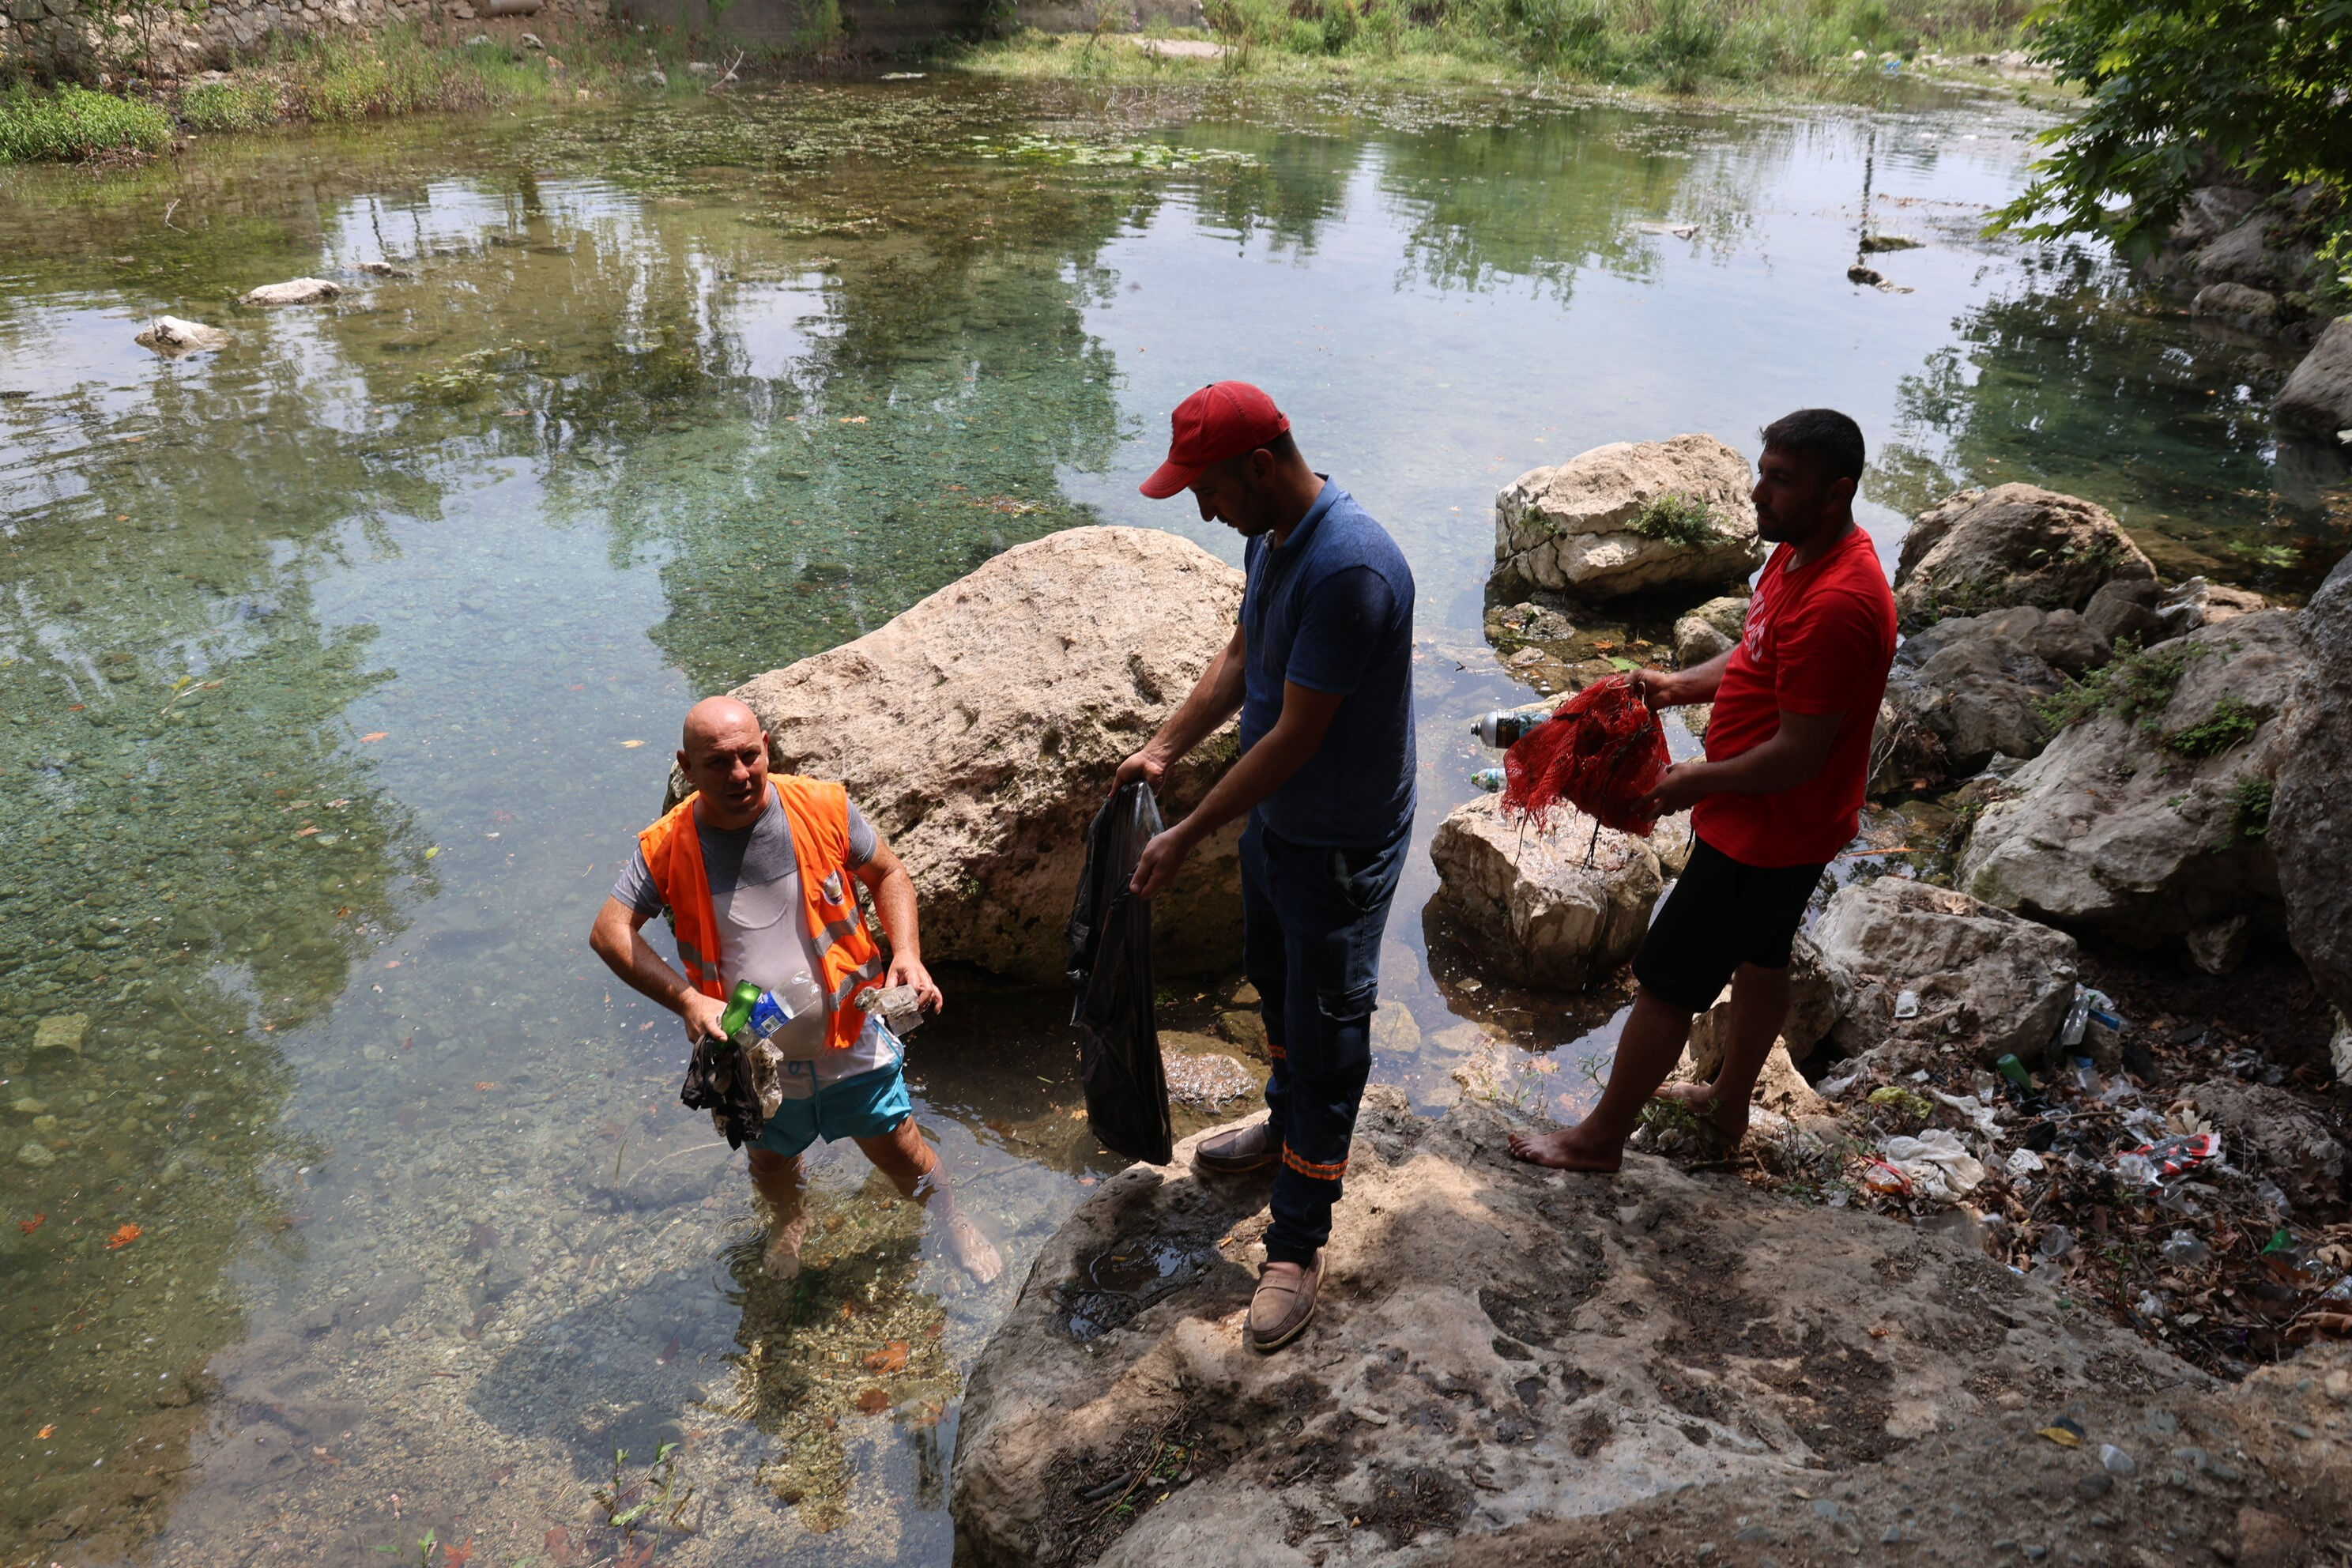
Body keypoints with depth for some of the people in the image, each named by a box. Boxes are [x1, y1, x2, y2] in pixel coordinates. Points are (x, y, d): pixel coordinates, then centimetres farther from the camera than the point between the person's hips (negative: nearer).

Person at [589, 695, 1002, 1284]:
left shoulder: (824, 808, -16)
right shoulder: (667, 847, -16)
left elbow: (889, 875, -2)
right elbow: (610, 931, -18)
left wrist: (907, 953, -18)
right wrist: (688, 1000, -30)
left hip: (849, 1037, -1)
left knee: (901, 1152, 13)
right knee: (771, 1162, 27)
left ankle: (952, 1222, 46)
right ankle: (788, 1221, 63)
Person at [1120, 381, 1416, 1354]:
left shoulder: (1349, 570, -33)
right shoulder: (1269, 535, -1)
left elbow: (1296, 736, -30)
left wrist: (1188, 836, -24)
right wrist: (1164, 748, 3)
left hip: (1341, 846, -9)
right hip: (1273, 819, 10)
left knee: (1326, 1033, 5)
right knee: (1275, 983, 27)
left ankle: (1298, 1239, 20)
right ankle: (1288, 1124, 53)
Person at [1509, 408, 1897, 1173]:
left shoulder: (1836, 605, -32)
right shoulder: (1799, 551, 1)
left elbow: (1798, 755, -30)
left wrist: (1699, 780, -17)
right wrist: (1681, 686, -1)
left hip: (1767, 833, -10)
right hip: (1784, 825, 10)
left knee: (1665, 985, 2)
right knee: (1761, 957, 26)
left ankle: (1600, 1136, 19)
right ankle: (1729, 1101, 48)